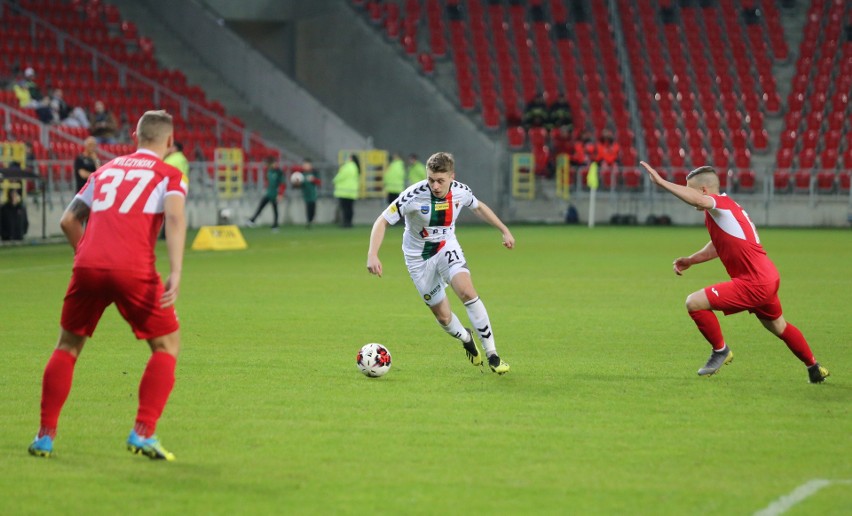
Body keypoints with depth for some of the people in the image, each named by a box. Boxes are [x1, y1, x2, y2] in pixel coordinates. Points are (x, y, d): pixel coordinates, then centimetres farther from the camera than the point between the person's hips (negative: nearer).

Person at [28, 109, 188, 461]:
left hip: (88, 266, 4)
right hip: (133, 270, -4)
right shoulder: (169, 175, 12)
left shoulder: (106, 169, 25)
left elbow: (68, 220, 24)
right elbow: (175, 217, -8)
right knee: (167, 345, 12)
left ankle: (45, 436, 17)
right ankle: (143, 433, 0)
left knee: (68, 346, 20)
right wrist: (176, 273, -17)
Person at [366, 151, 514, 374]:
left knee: (467, 291, -26)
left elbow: (479, 207, 9)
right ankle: (466, 339, 40)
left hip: (447, 248, 1)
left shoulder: (460, 191, -15)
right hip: (419, 257, -1)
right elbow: (383, 221, -23)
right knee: (443, 316, 3)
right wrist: (372, 254, -36)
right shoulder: (414, 195, -27)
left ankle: (492, 354, -18)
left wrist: (505, 230, 14)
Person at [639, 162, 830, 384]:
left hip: (754, 284, -11)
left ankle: (720, 350, 5)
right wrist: (690, 260, 17)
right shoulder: (722, 210, 14)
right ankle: (814, 368, 45)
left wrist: (661, 182, -42)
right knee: (779, 328, 30)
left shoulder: (722, 203, -16)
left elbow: (698, 199, -40)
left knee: (694, 303, -12)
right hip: (768, 279, 11)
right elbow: (719, 246, 28)